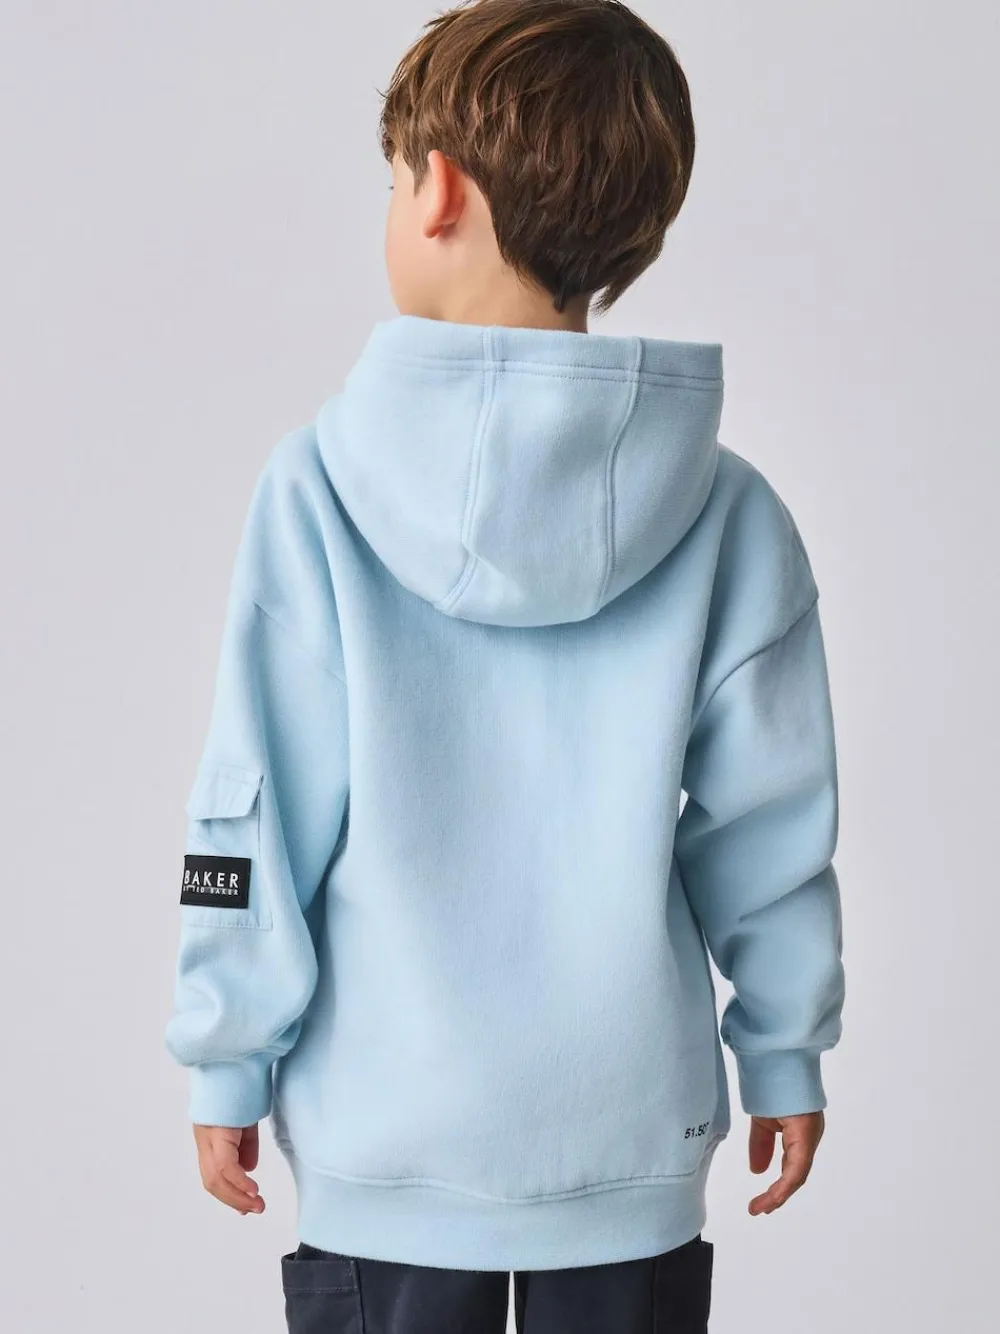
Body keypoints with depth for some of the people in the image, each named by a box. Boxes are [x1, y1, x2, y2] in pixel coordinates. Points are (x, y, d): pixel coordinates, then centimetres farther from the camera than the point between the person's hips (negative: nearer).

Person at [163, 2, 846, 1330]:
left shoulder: (316, 485, -11)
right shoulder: (726, 513, -7)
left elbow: (251, 815, -8)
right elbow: (769, 826, -2)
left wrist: (227, 1058, 3)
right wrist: (786, 1055, 11)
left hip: (386, 1134, -1)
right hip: (633, 1133, 1)